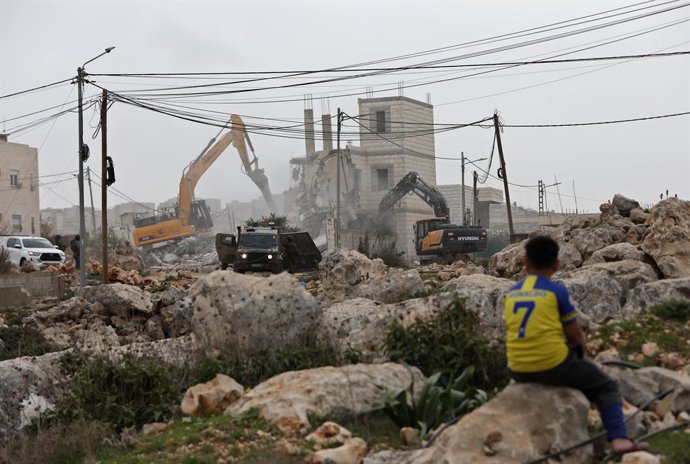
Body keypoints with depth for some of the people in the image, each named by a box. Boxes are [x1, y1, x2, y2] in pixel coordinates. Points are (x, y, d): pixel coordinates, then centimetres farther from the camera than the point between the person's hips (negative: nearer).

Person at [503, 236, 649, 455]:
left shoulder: (511, 293, 6)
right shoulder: (557, 291, -8)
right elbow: (576, 337, -2)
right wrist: (579, 355, 19)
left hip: (519, 371, 5)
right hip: (554, 366, -5)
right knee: (606, 387, 15)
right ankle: (618, 438, -3)